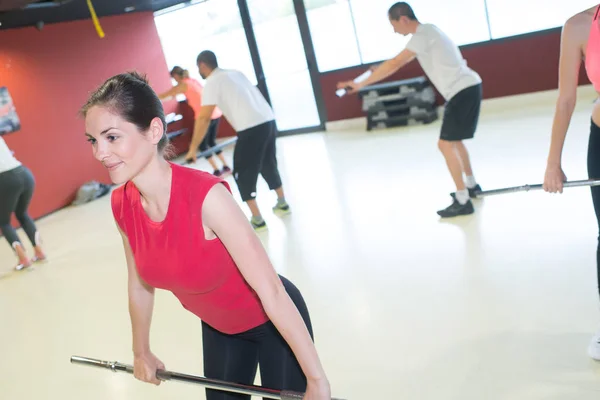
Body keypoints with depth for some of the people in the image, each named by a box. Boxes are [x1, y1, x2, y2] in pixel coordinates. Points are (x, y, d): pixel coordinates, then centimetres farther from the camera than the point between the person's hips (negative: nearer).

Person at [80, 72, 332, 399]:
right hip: (218, 328, 6)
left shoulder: (205, 196, -34)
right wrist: (141, 352, 15)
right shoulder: (121, 205, -15)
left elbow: (270, 290, -30)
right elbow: (140, 286, 2)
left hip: (274, 322, -5)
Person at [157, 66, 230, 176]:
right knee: (212, 142, 20)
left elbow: (163, 96, 2)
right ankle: (226, 166, 22)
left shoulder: (183, 85, -3)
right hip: (216, 113, 8)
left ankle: (217, 171, 7)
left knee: (202, 145, 7)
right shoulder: (194, 81, 18)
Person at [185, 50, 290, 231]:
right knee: (269, 165, 26)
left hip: (252, 129, -8)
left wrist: (193, 147, -3)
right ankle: (282, 204, 39)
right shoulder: (235, 73, 21)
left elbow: (203, 118, -7)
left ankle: (257, 220, 6)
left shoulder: (212, 83, -2)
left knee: (243, 174, 4)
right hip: (269, 121, 8)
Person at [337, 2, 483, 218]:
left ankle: (463, 201, -8)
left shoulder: (423, 34, -15)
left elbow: (394, 64, -19)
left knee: (445, 144, -10)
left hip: (463, 90, -10)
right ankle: (471, 185, 34)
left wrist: (361, 84, -17)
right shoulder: (427, 32, 15)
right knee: (453, 140, 22)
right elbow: (402, 61, 29)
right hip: (467, 88, 10)